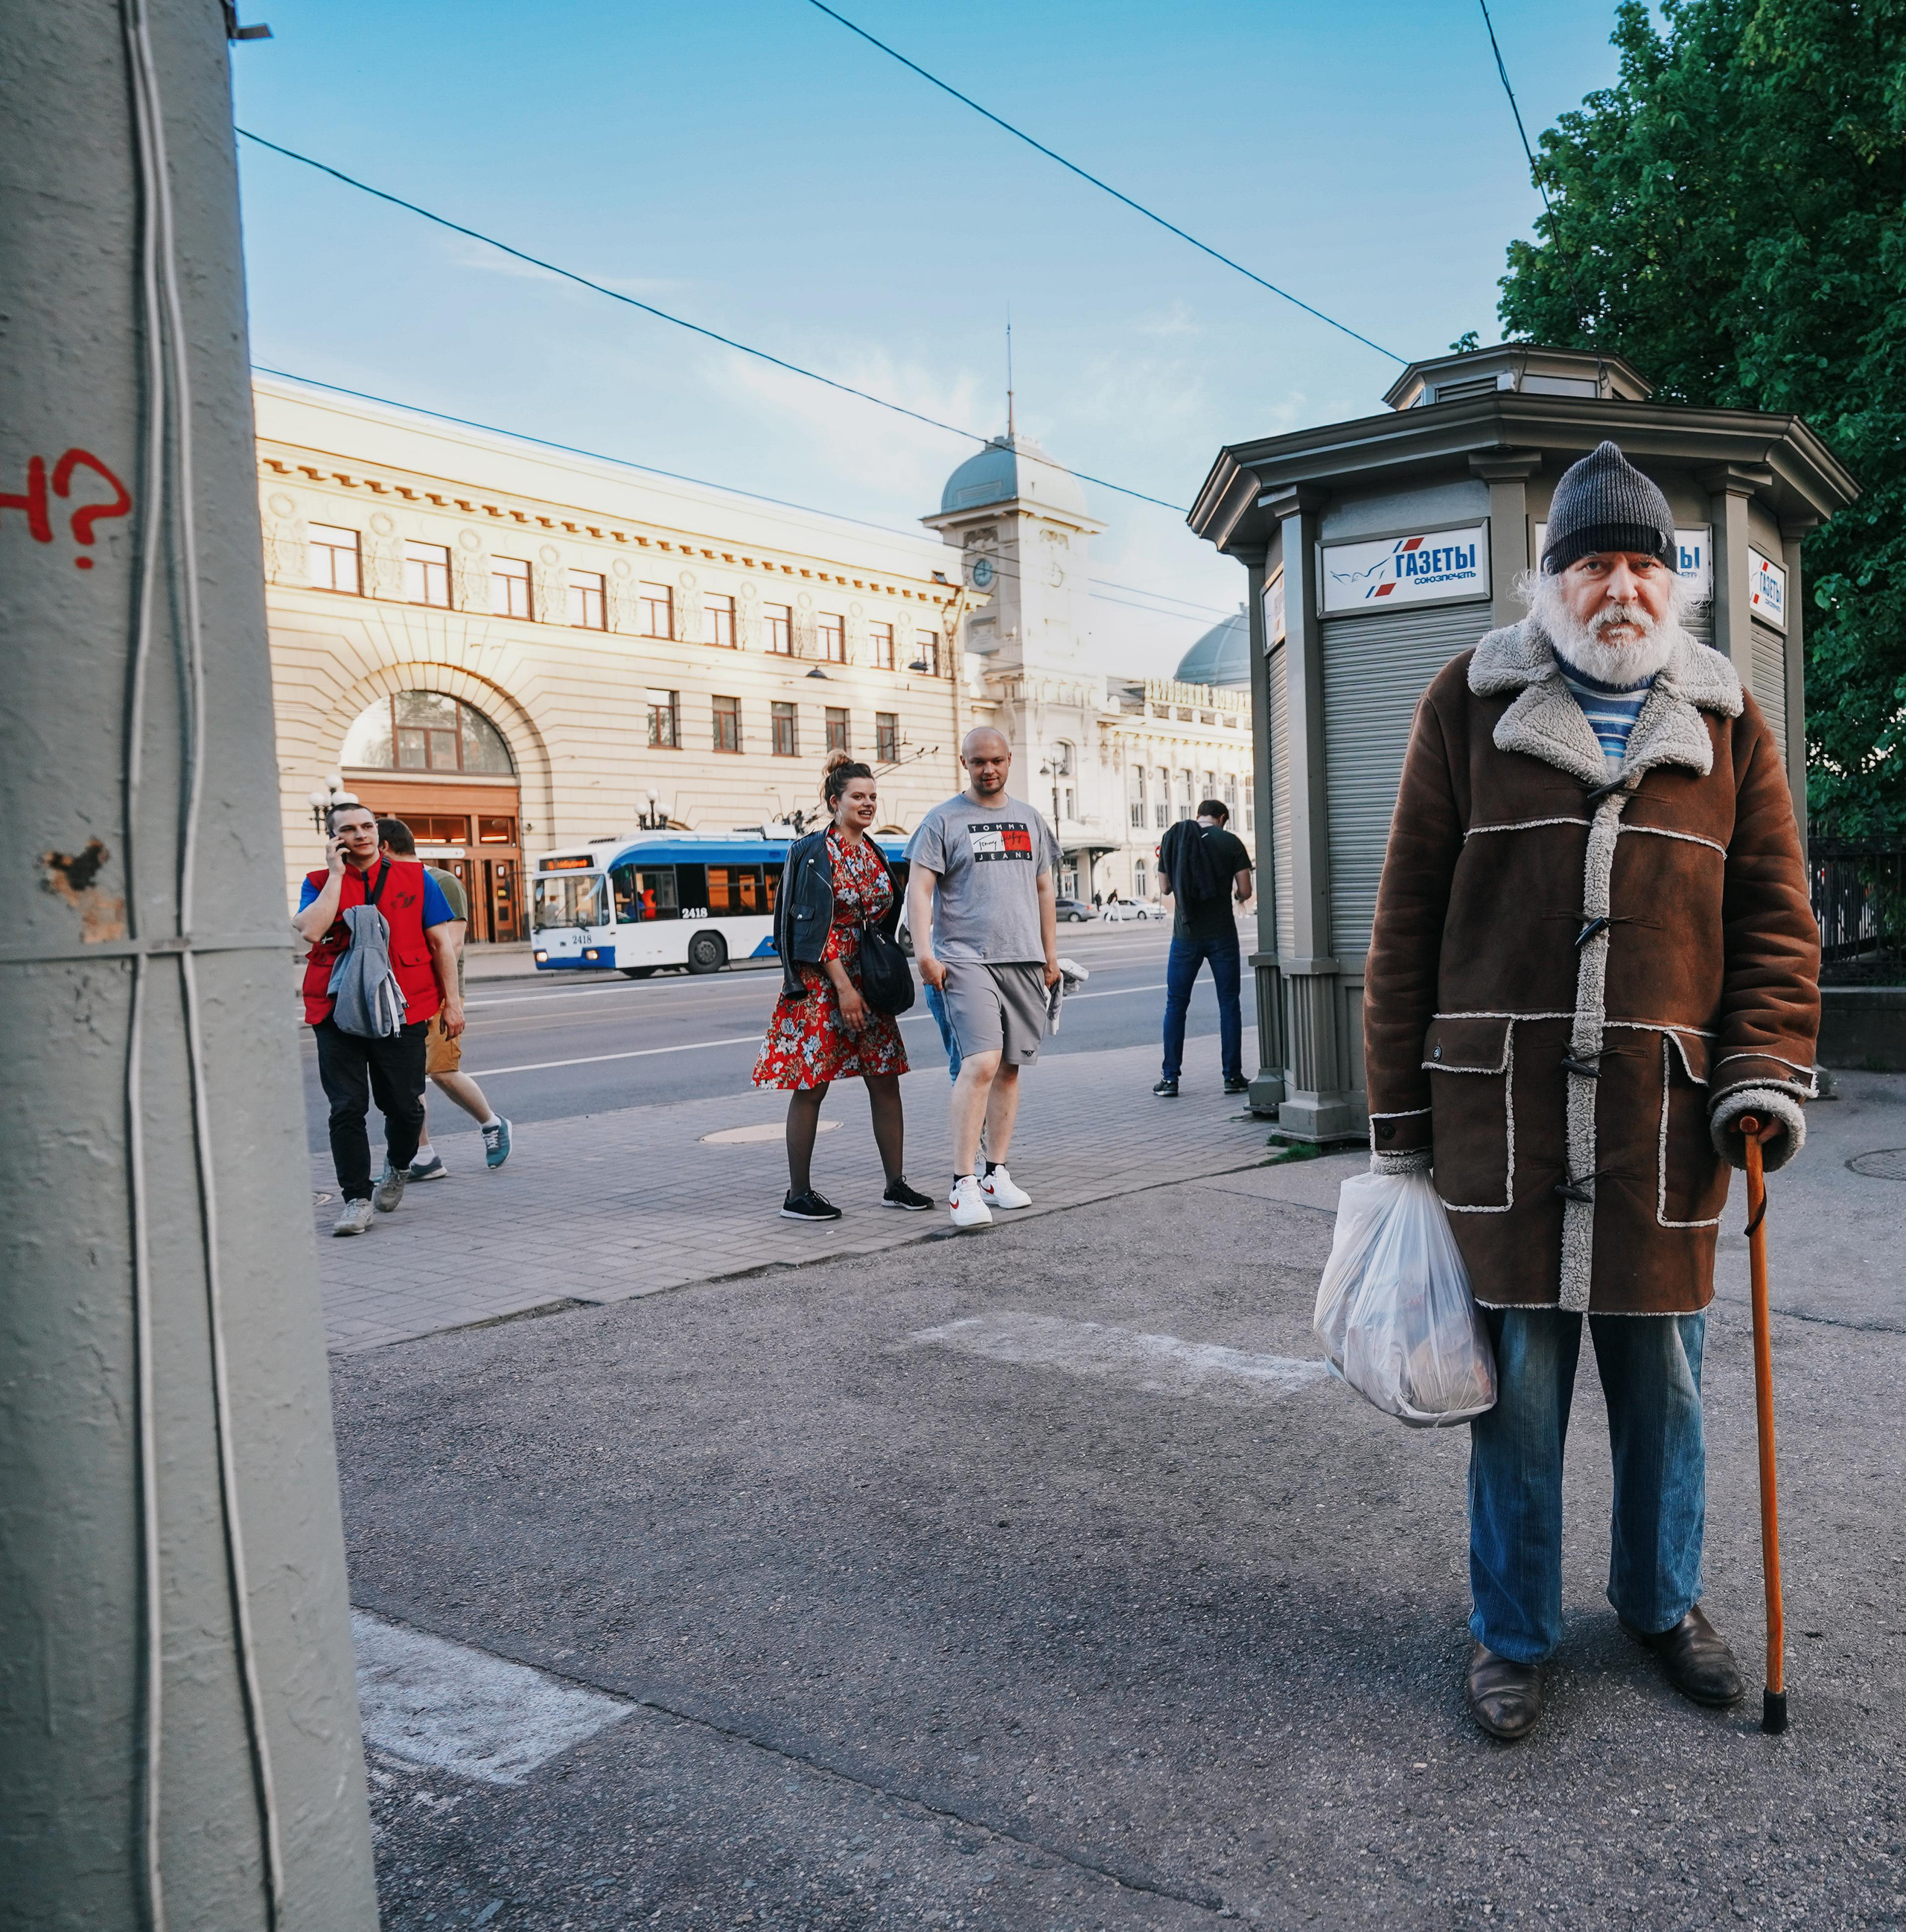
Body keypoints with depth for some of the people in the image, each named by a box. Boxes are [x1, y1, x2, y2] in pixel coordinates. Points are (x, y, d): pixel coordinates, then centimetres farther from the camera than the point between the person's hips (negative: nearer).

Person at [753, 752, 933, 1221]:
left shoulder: (874, 855, 13)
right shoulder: (814, 852, -8)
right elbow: (815, 926, -14)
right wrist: (843, 986, -19)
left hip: (866, 980, 7)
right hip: (821, 982, -7)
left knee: (886, 1080, 4)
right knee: (810, 1085, -2)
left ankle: (896, 1184, 13)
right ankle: (798, 1195, 6)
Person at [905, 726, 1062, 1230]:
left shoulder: (1029, 819, 16)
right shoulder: (943, 820, 0)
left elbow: (1045, 889, 21)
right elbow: (919, 889, -5)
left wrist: (1050, 955, 18)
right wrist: (925, 953, -15)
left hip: (1024, 961, 5)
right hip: (966, 960, -5)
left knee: (1009, 1068, 7)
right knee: (981, 1062, -18)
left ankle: (995, 1174, 17)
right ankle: (964, 1183, -16)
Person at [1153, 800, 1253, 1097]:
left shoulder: (1172, 838, 3)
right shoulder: (1230, 842, -2)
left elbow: (1165, 886, 9)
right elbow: (1245, 890, -4)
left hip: (1186, 933, 1)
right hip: (1222, 933, -1)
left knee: (1176, 1004, 8)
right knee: (1229, 1004, 7)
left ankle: (1170, 1078, 6)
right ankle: (1233, 1076, 7)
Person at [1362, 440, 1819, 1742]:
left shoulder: (1728, 723, 10)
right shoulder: (1471, 705, 4)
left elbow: (1774, 911, 10)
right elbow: (1410, 913, 3)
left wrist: (1767, 1072, -5)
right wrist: (1399, 1111, 1)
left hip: (1667, 1108, 2)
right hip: (1500, 1103, -2)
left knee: (1664, 1380, 14)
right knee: (1518, 1382, 7)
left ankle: (1664, 1602, 37)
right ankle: (1513, 1634, 25)